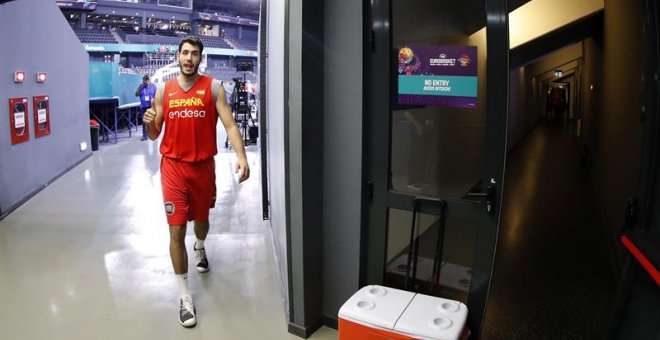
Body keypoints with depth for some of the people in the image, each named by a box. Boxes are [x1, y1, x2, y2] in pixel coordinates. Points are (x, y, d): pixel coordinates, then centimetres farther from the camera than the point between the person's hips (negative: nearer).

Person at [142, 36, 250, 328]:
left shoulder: (213, 87, -4)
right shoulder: (163, 91, 3)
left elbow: (229, 124, -14)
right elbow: (154, 135, 8)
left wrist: (241, 156, -29)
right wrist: (149, 123, -15)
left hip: (204, 167, 0)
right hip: (173, 167, 1)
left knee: (201, 218, 21)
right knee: (176, 231, -3)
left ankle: (200, 247, 58)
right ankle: (185, 296, 10)